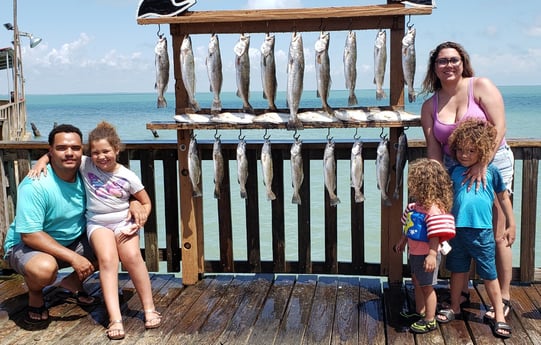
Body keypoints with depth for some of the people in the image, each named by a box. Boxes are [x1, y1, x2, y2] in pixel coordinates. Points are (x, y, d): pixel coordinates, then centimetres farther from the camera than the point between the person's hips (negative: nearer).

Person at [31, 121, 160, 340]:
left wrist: (138, 222, -11)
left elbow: (145, 203, 4)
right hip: (97, 223, 0)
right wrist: (42, 160, -10)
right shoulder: (85, 165, -4)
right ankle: (115, 319, -33)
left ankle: (149, 309, -14)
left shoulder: (128, 177, -6)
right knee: (107, 259, -28)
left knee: (131, 256, -28)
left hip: (123, 222, 0)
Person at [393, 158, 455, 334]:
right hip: (414, 252, 9)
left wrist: (432, 255, -30)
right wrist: (402, 241, 26)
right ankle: (420, 312, 40)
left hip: (426, 255, -9)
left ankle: (430, 320, 16)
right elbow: (409, 227, 17)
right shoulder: (415, 205, 3)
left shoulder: (433, 208, -26)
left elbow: (436, 235, -28)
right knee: (417, 283, 23)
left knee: (427, 286, 3)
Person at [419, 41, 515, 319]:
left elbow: (499, 127, -14)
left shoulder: (481, 87, -6)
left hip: (492, 162, -4)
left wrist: (481, 164, -21)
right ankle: (461, 293, 22)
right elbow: (433, 148, 1)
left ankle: (503, 298, 13)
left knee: (497, 235, 0)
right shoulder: (430, 106, 5)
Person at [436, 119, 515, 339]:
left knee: (489, 275, 5)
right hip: (458, 229, 3)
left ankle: (499, 315, 17)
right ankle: (454, 308, 34)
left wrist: (511, 223, 11)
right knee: (458, 270, 18)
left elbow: (503, 197, 9)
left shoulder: (491, 172, 0)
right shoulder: (454, 172, 5)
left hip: (482, 231, -3)